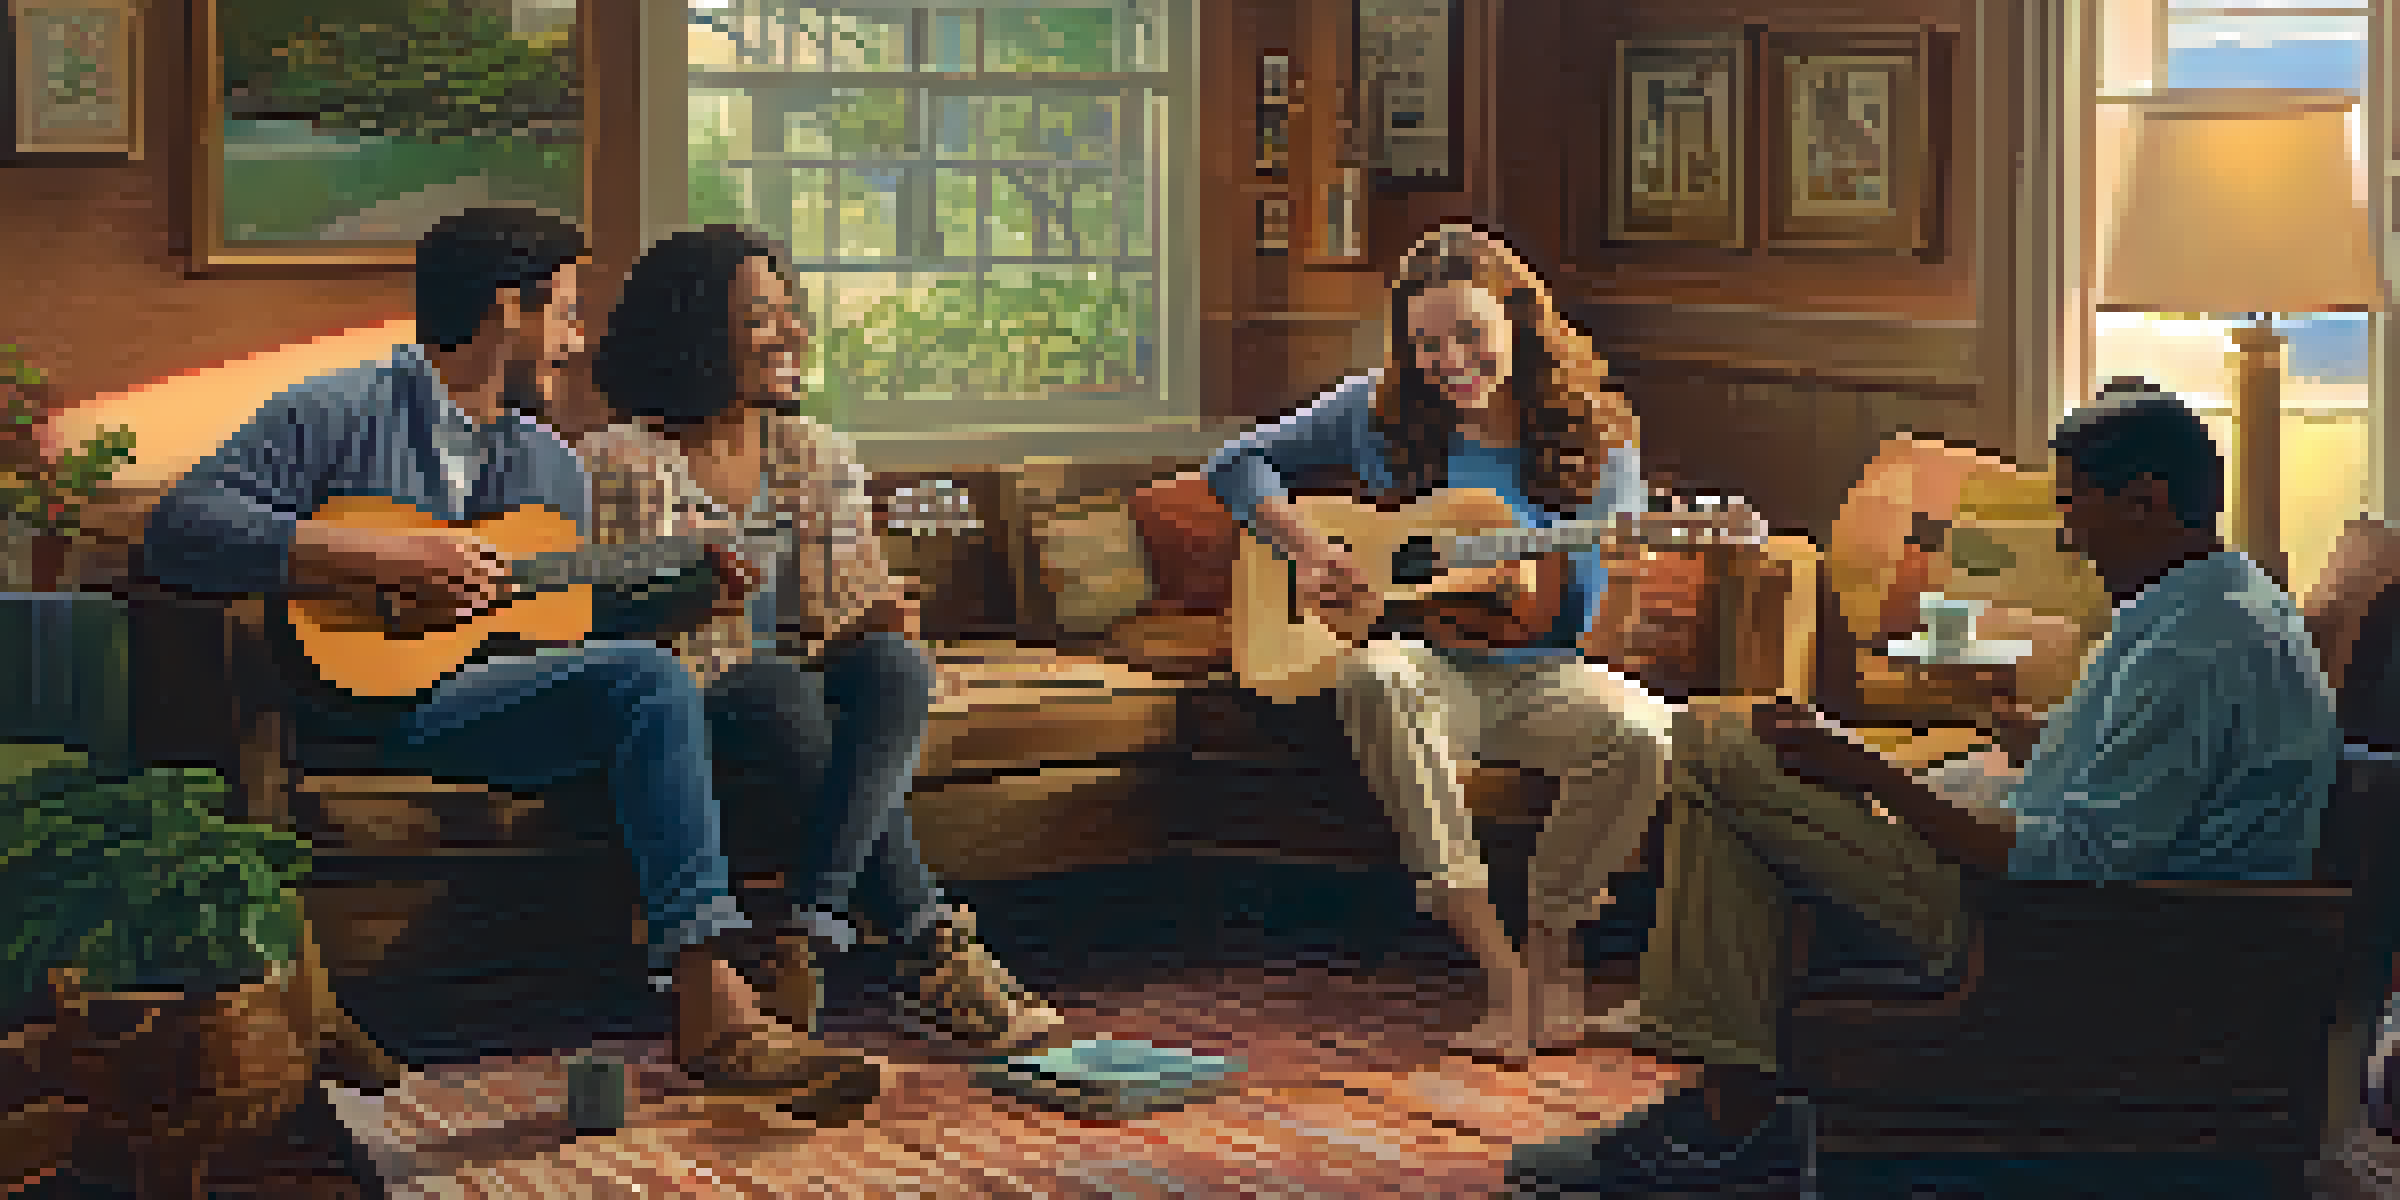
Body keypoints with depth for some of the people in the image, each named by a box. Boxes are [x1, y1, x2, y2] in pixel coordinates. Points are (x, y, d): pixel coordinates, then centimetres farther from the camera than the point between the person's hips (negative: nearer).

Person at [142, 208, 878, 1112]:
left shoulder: (550, 466, 23)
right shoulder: (338, 414, 0)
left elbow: (572, 620, 26)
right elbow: (180, 528, -12)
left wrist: (684, 593, 9)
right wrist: (377, 559, -20)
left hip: (506, 689, 7)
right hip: (357, 713, -7)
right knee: (648, 681, -26)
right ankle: (711, 1005, -34)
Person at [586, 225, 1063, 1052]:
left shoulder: (820, 459, 15)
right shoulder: (623, 464, -1)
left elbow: (849, 621, 11)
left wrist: (878, 624, -14)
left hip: (802, 696, 4)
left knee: (896, 670, -30)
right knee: (783, 698, -37)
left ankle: (812, 934, -40)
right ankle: (932, 951, -37)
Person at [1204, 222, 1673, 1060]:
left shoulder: (1595, 436, 3)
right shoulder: (1381, 414, 6)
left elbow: (1593, 612, -1)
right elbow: (1237, 462, 12)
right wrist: (1308, 554, -5)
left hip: (1543, 675, 0)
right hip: (1430, 669, 0)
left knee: (1642, 735, -34)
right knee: (1374, 678, -38)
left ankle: (1550, 943, -7)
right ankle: (1502, 978, -38)